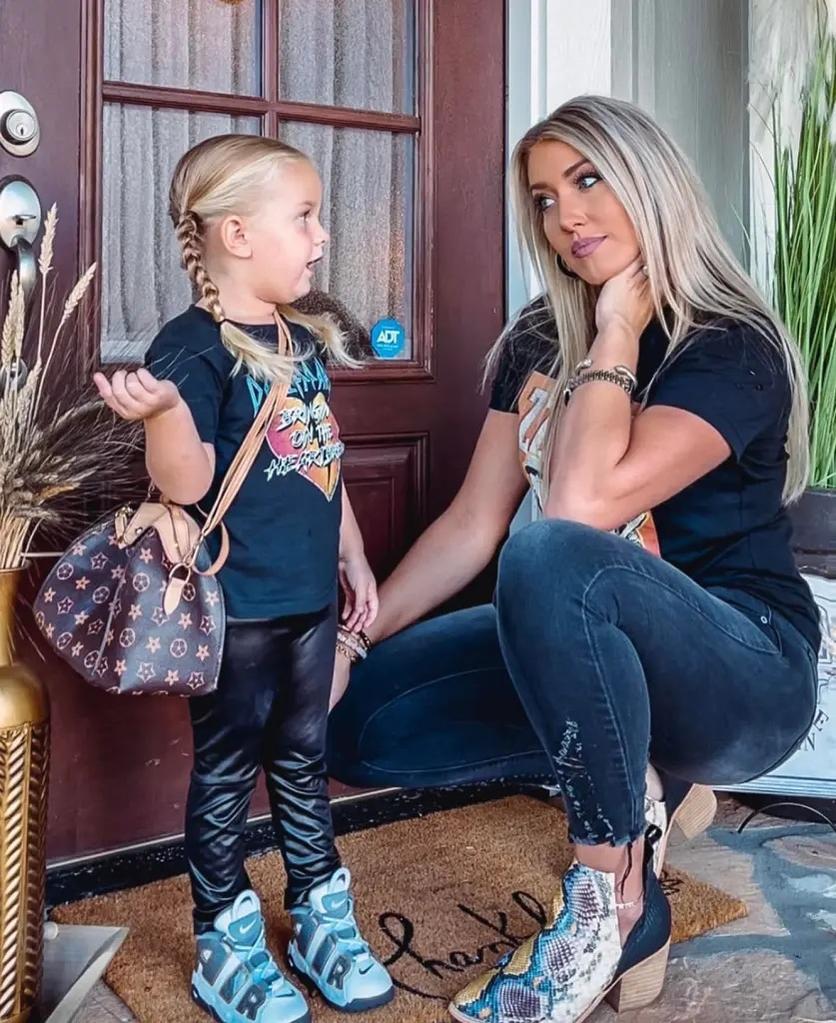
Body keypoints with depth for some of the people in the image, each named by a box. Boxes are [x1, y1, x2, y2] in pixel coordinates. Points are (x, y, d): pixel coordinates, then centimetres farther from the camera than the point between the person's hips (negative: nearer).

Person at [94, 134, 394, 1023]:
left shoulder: (305, 340, 10)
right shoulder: (192, 348, -15)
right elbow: (184, 483, -21)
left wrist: (353, 558, 20)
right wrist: (162, 409, -40)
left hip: (311, 598, 8)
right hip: (235, 606, -7)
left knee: (304, 758, 18)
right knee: (227, 770, 6)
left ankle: (319, 916, 33)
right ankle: (226, 946, 22)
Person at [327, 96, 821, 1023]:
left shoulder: (734, 349, -16)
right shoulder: (539, 341, 4)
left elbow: (582, 507, -31)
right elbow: (470, 526, 2)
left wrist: (617, 333, -19)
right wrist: (353, 640, -6)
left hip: (743, 674, -7)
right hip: (593, 651, 7)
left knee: (550, 558, -38)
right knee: (358, 724, -9)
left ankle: (611, 894, -17)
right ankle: (638, 780, 3)